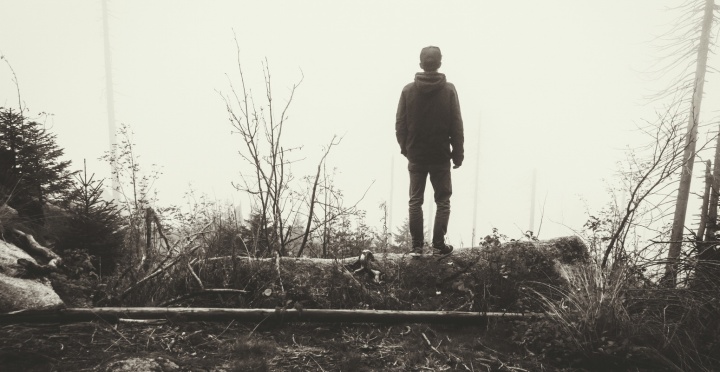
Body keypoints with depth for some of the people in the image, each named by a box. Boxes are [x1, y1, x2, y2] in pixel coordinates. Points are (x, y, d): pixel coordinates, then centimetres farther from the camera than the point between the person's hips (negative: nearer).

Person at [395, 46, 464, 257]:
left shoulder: (408, 90, -3)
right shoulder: (449, 90, -6)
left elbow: (400, 124, 0)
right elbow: (456, 126, -4)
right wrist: (458, 154, 4)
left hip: (415, 156, 1)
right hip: (441, 156, -1)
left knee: (415, 202, 9)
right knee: (442, 201, 11)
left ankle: (417, 246, 10)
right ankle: (438, 245, 11)